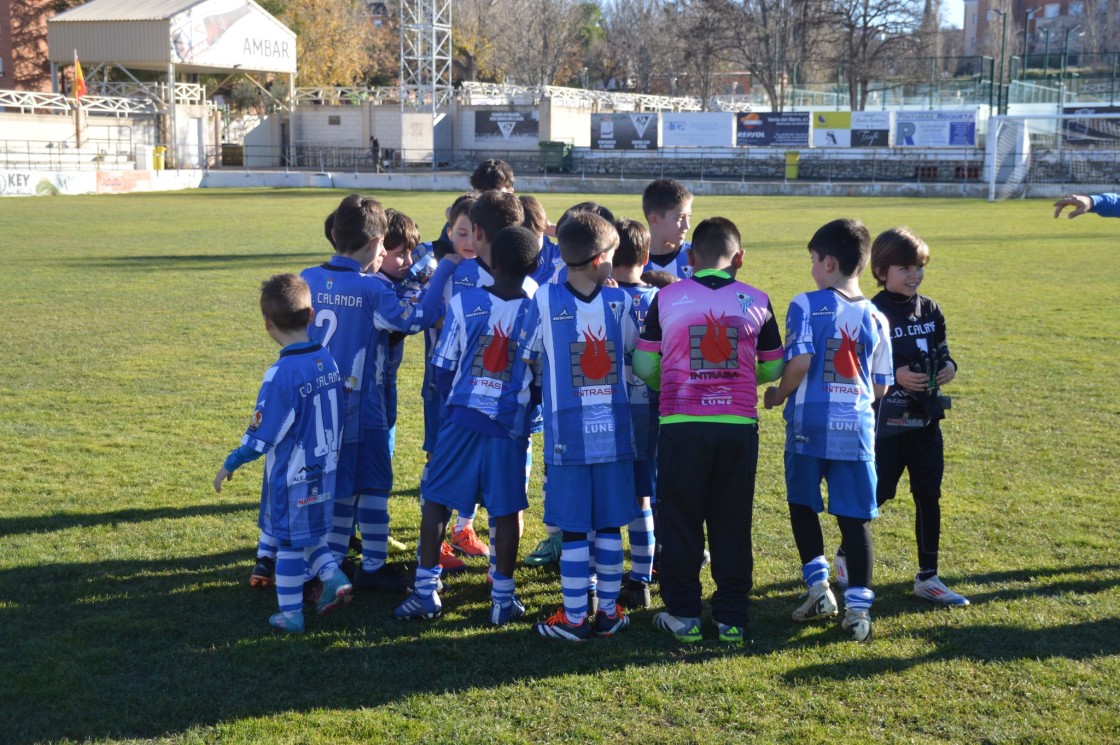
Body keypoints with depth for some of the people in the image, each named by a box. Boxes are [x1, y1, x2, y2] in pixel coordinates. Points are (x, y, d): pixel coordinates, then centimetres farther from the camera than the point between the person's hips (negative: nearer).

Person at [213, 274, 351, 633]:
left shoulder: (281, 374, -23)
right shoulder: (328, 361, -3)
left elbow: (262, 436, -18)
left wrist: (230, 465, -5)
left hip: (292, 476, -6)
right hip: (325, 469, 6)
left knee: (289, 543, 8)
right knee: (309, 534, 24)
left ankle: (290, 615, 18)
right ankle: (333, 577, 8)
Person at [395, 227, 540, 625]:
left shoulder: (464, 302, -4)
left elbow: (443, 366, 1)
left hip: (462, 416, 0)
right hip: (511, 424, 0)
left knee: (436, 499, 10)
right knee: (506, 509, 7)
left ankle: (426, 591, 11)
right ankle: (503, 598, 12)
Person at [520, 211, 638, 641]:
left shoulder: (545, 300, -8)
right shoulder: (619, 300, -3)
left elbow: (526, 358, 1)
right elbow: (634, 350, 11)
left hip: (568, 433, -2)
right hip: (614, 432, 2)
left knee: (573, 530, 4)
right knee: (610, 526, 11)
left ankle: (574, 618, 9)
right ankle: (608, 612, 18)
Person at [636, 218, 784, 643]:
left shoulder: (666, 298, 0)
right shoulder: (757, 301, 3)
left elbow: (644, 365, 3)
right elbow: (773, 369, 10)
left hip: (681, 426, -1)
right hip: (739, 426, 1)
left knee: (680, 520, 9)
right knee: (732, 523, 10)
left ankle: (683, 615, 14)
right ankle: (732, 617, 16)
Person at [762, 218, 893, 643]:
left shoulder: (806, 305, -7)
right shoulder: (875, 317, 5)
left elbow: (799, 363, -16)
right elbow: (881, 387, 8)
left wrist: (777, 395, 2)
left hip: (809, 422, -2)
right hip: (856, 426, 3)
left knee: (803, 505, 17)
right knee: (855, 516, 5)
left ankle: (818, 585, 12)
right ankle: (858, 606, 4)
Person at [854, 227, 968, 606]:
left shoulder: (930, 310, 6)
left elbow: (942, 352, 15)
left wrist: (949, 367, -6)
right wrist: (894, 376, -23)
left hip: (926, 419, 6)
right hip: (887, 421, -5)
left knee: (928, 496, 8)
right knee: (874, 495, 3)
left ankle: (927, 577, 18)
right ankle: (845, 555, 28)